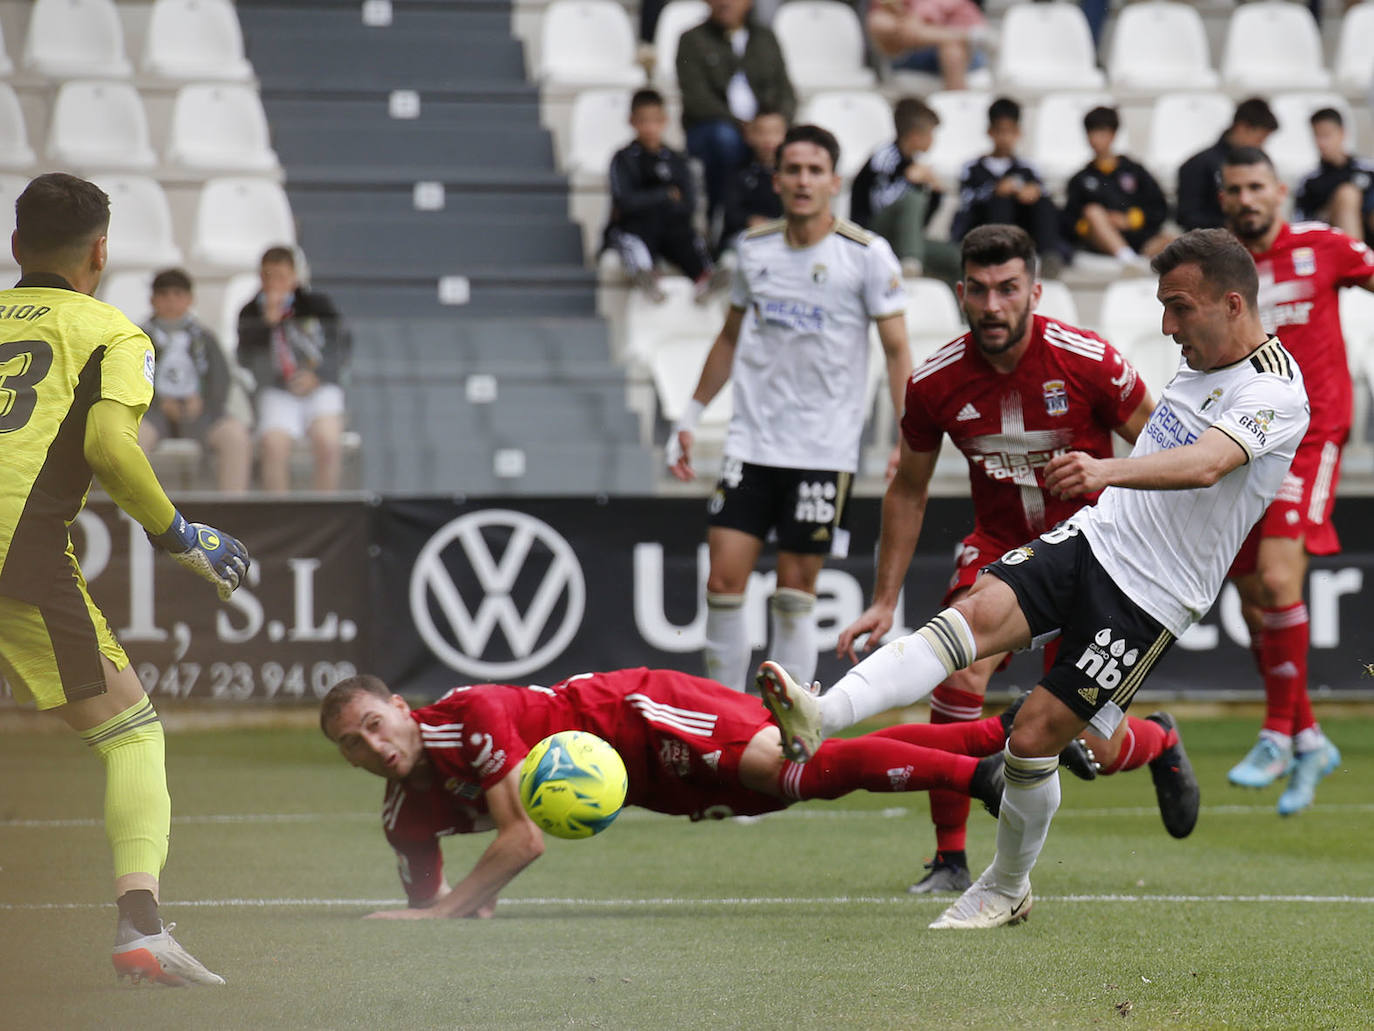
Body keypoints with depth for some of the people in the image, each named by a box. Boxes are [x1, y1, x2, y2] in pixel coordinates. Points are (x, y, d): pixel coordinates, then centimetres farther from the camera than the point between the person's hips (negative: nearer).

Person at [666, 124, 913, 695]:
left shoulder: (867, 255, -6)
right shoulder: (755, 247, 6)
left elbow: (897, 350, -3)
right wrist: (690, 417, 19)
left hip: (825, 449, -3)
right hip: (751, 443, 3)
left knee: (796, 589, 0)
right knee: (724, 577, -5)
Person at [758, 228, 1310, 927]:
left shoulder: (1273, 392, -15)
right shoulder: (1201, 361, 12)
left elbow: (1205, 465, -34)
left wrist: (1108, 471, -49)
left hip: (1153, 597, -7)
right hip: (1091, 535, 7)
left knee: (1034, 735, -9)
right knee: (977, 613, -21)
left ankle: (1007, 888, 16)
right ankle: (820, 720, -38)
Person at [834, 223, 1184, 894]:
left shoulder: (1088, 361, -18)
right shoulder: (934, 383, -11)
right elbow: (908, 490, 5)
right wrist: (885, 601, 5)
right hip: (998, 543, 2)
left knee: (1091, 747, -7)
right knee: (962, 669, -27)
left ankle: (1160, 744, 33)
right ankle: (949, 857, -14)